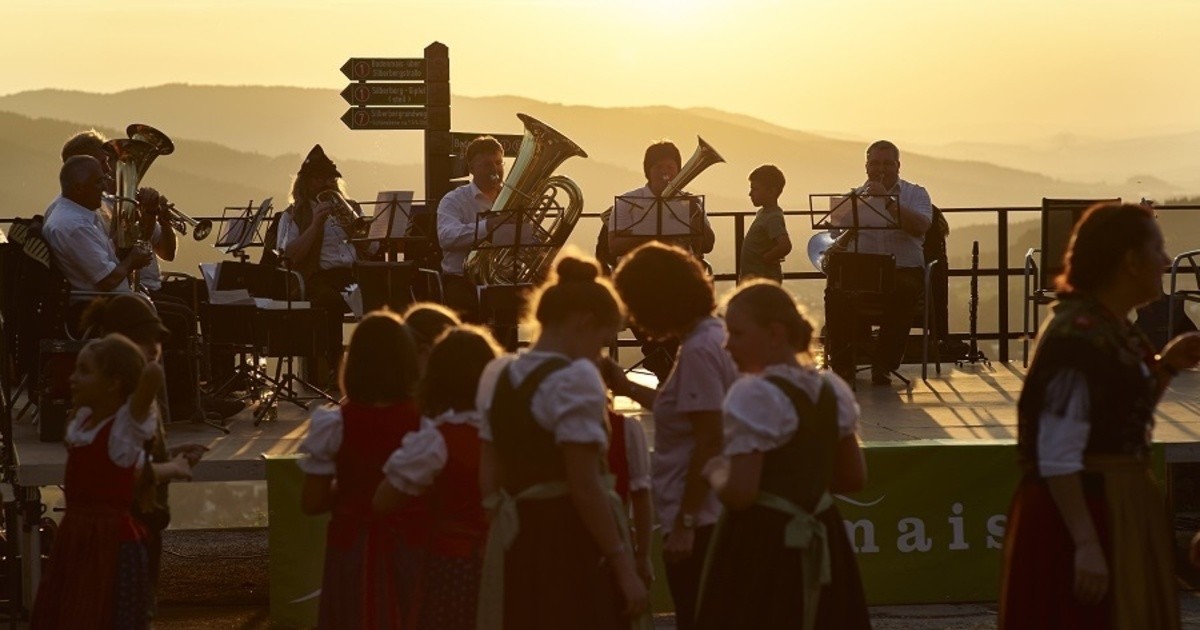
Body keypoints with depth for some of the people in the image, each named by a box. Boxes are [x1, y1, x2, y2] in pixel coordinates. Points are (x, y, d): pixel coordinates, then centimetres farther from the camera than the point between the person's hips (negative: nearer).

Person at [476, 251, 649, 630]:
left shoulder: (498, 375, 12)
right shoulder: (575, 377, -12)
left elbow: (488, 478, 13)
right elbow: (585, 486, -17)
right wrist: (624, 566, -14)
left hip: (515, 541, 8)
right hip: (571, 542, -8)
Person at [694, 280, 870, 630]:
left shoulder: (754, 395, -16)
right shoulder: (832, 389, 7)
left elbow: (740, 494, -21)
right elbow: (855, 477, 15)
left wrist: (714, 473, -2)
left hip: (759, 545, -8)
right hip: (819, 543, 8)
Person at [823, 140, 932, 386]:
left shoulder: (915, 194, 9)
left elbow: (920, 227, -12)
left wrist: (888, 200, -19)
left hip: (903, 270, -2)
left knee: (902, 292, -36)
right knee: (835, 293, -30)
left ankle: (882, 365, -24)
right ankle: (842, 365, -19)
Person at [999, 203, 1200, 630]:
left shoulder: (1115, 329, 8)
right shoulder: (1078, 338, -21)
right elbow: (1057, 459, -25)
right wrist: (1086, 545, -27)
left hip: (1121, 510, 10)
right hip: (1080, 508, -10)